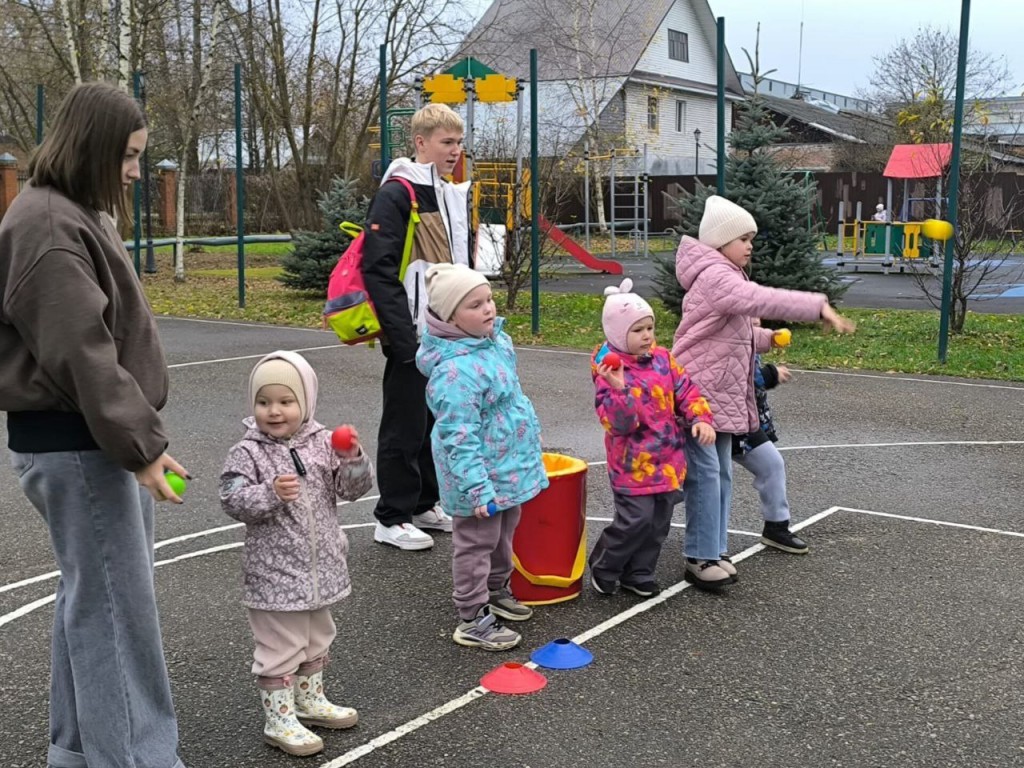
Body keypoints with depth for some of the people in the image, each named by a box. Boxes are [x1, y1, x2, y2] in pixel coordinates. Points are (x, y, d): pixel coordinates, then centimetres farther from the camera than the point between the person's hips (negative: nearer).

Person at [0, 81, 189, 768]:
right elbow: (81, 354, -22)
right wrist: (141, 445, -20)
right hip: (74, 445, -10)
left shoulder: (76, 216, 16)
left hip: (90, 438, 10)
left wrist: (136, 435, 21)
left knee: (92, 598, 16)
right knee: (116, 606, -5)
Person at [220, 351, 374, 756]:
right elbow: (233, 501, -19)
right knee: (280, 649, 4)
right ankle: (279, 720, 17)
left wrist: (352, 460, -20)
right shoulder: (247, 453, -12)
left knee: (316, 641, 22)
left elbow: (353, 488, -1)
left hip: (321, 567, 6)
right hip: (275, 574, -5)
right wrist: (271, 494, -34)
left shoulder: (323, 443, 0)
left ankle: (310, 700, 41)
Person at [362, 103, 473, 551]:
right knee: (405, 426, 1)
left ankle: (425, 505, 28)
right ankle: (393, 518, 12)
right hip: (413, 336, -8)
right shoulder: (397, 195, -12)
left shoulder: (456, 195, 14)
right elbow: (379, 269, -18)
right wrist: (405, 337, -21)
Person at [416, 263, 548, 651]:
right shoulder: (455, 370, -30)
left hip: (508, 465, 9)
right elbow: (458, 436, -30)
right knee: (476, 541, 4)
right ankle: (473, 619, 17)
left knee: (504, 532, 25)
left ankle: (496, 590, 45)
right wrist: (477, 487, -31)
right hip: (483, 473, -9)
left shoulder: (495, 340, 0)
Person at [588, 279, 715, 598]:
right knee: (636, 519, -10)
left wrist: (701, 418, -9)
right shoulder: (609, 371, -15)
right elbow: (619, 423, -22)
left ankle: (638, 573, 31)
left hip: (668, 461, 6)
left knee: (659, 523, 13)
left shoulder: (662, 358, 3)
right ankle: (603, 568, 15)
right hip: (633, 464, -6)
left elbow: (686, 391, 7)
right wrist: (619, 389, -38)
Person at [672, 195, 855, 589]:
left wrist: (765, 338, 4)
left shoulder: (724, 276, 18)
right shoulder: (715, 276, -17)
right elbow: (761, 300, -33)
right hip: (697, 395, -11)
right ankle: (702, 559, -2)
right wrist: (818, 306, -39)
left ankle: (714, 550, 21)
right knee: (705, 473, -9)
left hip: (721, 395, 11)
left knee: (721, 473, 13)